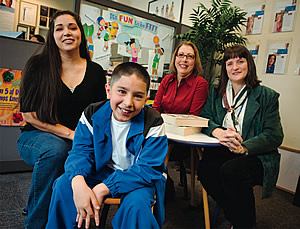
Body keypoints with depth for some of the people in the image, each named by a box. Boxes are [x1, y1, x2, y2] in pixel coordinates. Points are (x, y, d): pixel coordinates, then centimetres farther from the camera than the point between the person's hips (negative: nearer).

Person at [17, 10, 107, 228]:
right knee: (56, 149, -35)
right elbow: (29, 113, -7)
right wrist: (69, 133, -16)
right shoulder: (38, 65, -2)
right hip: (36, 137, -2)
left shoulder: (96, 71, 4)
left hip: (79, 141, 2)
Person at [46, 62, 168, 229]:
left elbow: (147, 169, -24)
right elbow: (81, 151, -11)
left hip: (139, 178, -2)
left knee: (136, 202, -33)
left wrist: (103, 188, -33)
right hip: (103, 170, 3)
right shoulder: (93, 115, -11)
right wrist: (78, 182, -36)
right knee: (63, 185, -14)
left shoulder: (153, 124, -22)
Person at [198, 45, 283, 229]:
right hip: (222, 151, 3)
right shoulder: (216, 93, 13)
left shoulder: (267, 96, 2)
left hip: (257, 156, -3)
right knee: (205, 168, -28)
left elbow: (274, 136, -5)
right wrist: (217, 131, -23)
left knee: (230, 171, -33)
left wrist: (243, 148, -22)